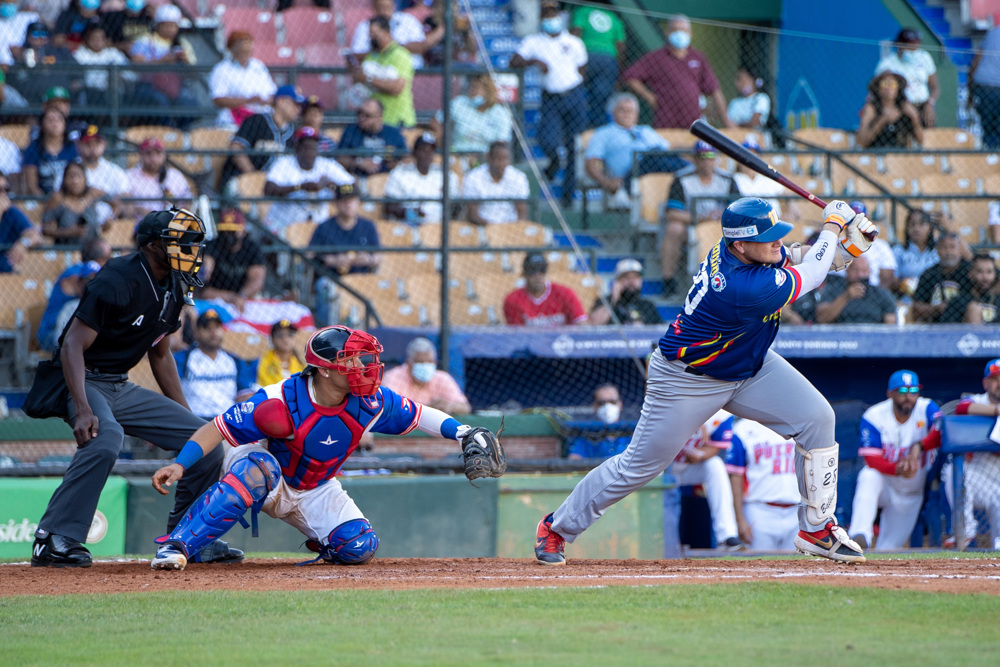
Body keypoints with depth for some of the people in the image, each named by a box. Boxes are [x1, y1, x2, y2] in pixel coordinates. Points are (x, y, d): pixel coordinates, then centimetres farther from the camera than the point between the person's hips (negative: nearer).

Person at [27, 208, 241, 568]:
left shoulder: (173, 289, 6)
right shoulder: (117, 281, -21)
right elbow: (73, 344, -24)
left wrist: (185, 416, 19)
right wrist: (83, 410, -36)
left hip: (122, 389, 9)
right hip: (81, 383, -9)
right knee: (106, 437, -38)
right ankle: (55, 540, -34)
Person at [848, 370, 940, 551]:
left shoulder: (927, 409, -13)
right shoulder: (874, 416, -15)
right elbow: (871, 459, -24)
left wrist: (918, 447, -52)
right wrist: (898, 469, -43)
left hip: (913, 493, 2)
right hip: (885, 484, -2)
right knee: (869, 476, -36)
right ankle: (860, 536, -43)